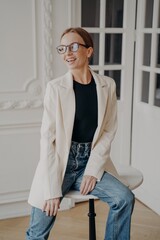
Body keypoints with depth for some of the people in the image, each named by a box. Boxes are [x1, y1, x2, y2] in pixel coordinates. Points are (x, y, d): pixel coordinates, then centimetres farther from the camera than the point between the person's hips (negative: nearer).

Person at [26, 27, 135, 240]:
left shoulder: (107, 85, 0)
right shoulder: (55, 87, -8)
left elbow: (109, 131, 0)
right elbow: (48, 138, -11)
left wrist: (93, 170, -10)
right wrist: (52, 190, -15)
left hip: (92, 162, 2)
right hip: (59, 163, -2)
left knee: (125, 198, -19)